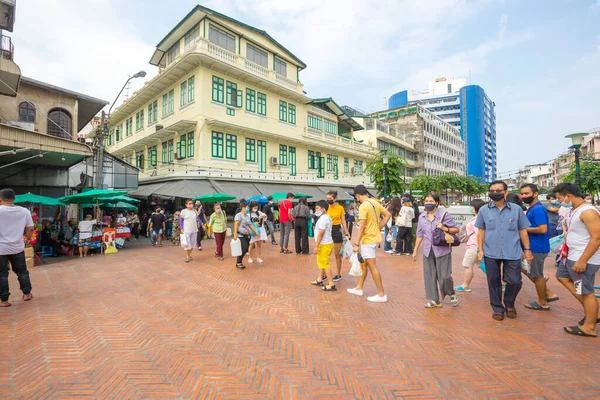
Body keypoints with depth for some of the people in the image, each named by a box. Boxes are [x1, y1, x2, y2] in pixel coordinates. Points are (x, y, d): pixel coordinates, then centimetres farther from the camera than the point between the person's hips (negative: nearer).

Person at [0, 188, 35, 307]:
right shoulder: (25, 211, -1)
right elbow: (30, 228, 5)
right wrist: (28, 238, 20)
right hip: (18, 248, 3)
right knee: (22, 271, 14)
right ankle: (27, 294, 22)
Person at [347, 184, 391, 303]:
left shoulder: (363, 206, -20)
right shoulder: (375, 203, 6)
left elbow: (361, 227, -23)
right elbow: (388, 215, 13)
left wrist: (356, 244, -18)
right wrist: (379, 228, 12)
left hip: (368, 240, -9)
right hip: (374, 238, 9)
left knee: (372, 267, 1)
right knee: (364, 264, 19)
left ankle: (381, 295, 10)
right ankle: (359, 288, 30)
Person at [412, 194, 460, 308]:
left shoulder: (444, 215, -6)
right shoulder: (421, 217, 7)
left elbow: (456, 229, -1)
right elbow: (419, 234, 13)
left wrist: (445, 229, -20)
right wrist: (415, 250, 13)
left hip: (442, 250, -4)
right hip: (428, 251, 4)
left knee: (444, 276, -1)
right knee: (429, 275, 6)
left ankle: (452, 294, 30)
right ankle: (434, 300, 20)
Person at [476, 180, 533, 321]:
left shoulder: (516, 209, 1)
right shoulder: (484, 210, 1)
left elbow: (522, 230, 8)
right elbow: (481, 231, 5)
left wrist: (527, 249, 5)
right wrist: (480, 250, 0)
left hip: (513, 253, 0)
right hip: (491, 253, 0)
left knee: (515, 281, 7)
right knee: (494, 282, 9)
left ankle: (509, 304, 34)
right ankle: (498, 308, 26)